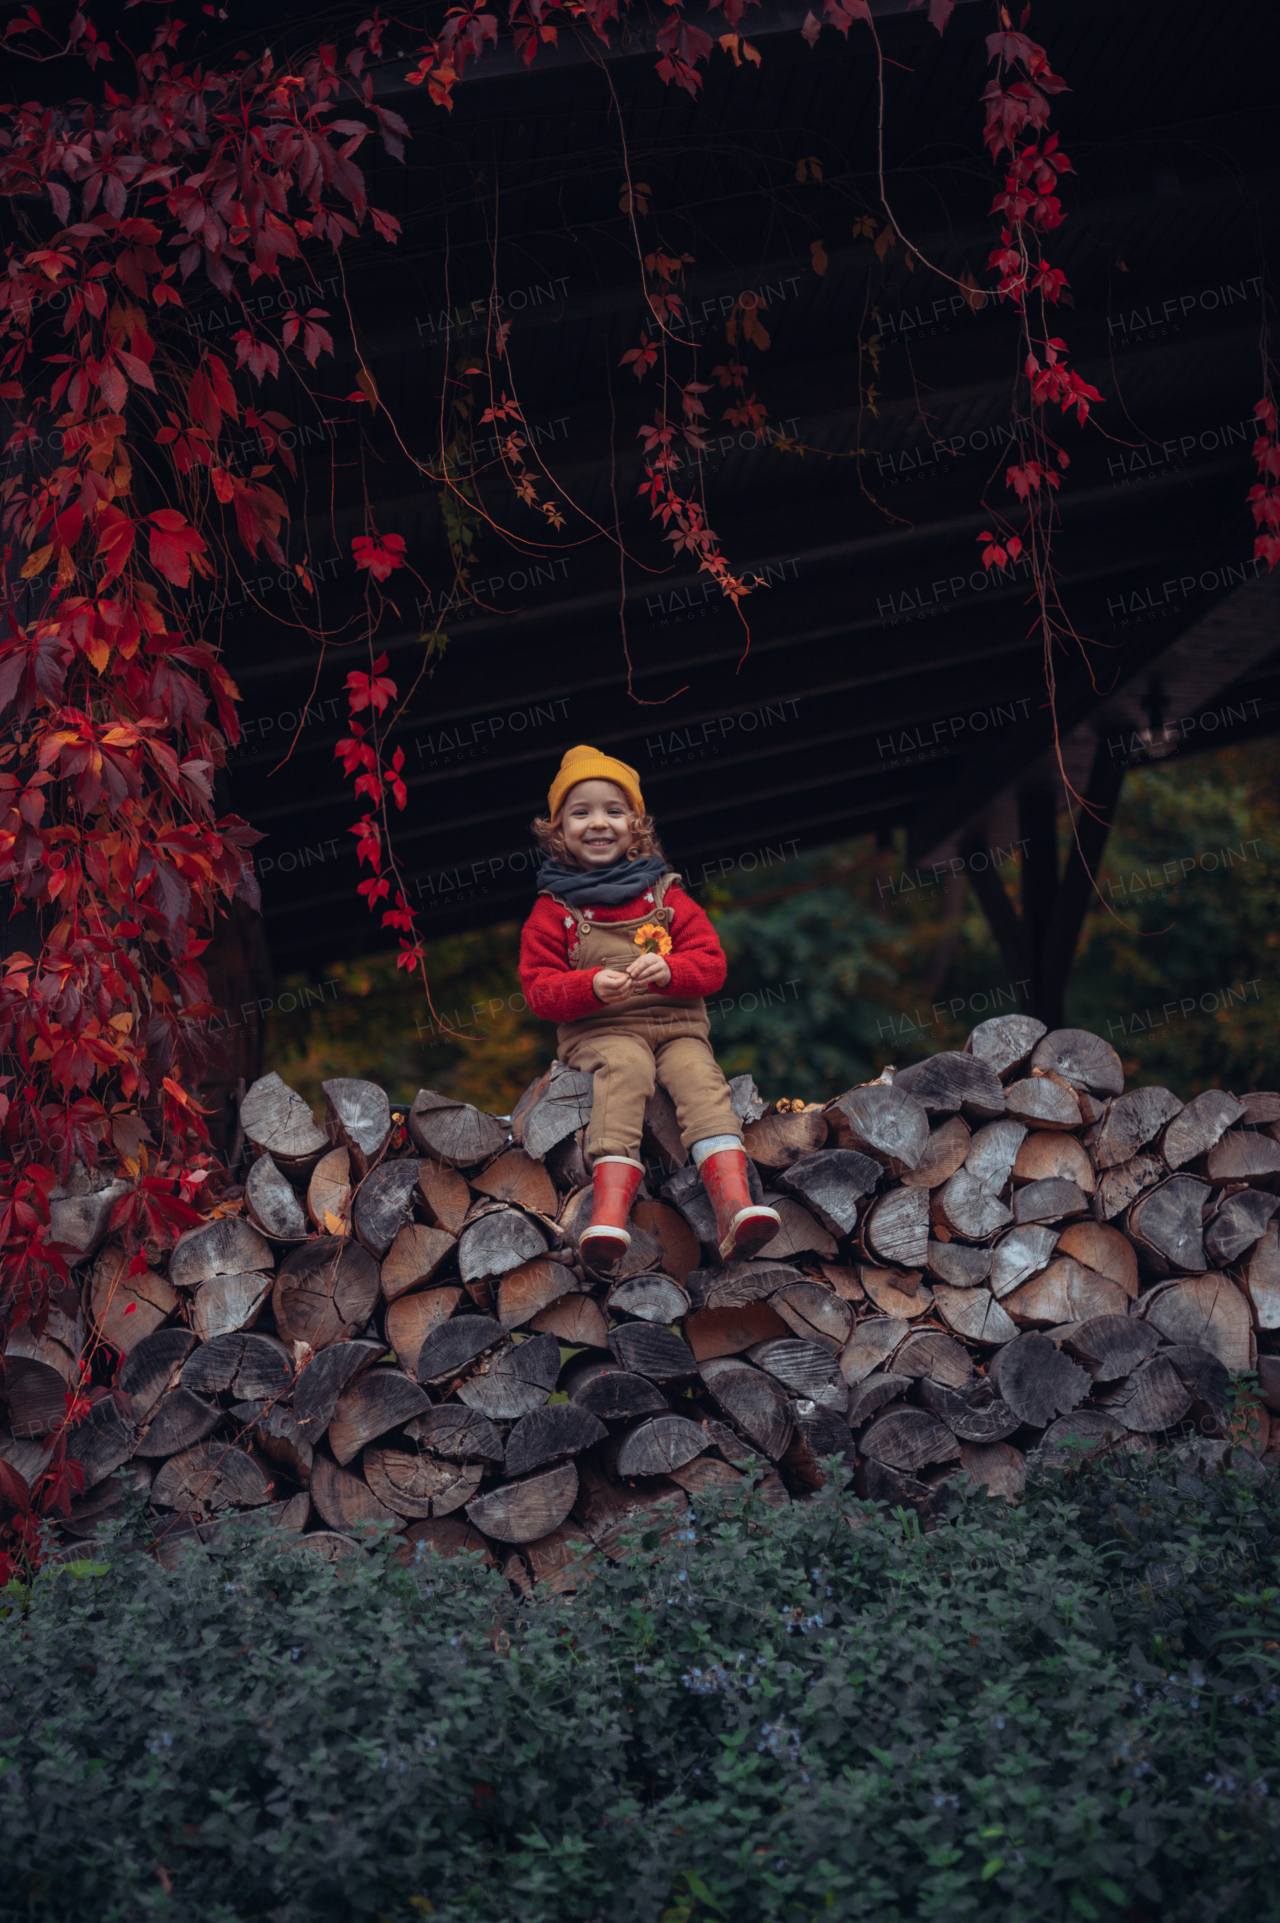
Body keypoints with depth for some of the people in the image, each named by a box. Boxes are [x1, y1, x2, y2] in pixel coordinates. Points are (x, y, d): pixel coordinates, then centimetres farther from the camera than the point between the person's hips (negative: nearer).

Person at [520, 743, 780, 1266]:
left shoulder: (664, 894, 15)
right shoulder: (554, 909, 10)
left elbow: (711, 963, 10)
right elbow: (539, 988, 4)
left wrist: (667, 970, -13)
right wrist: (593, 986, -17)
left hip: (676, 1023, 2)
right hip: (599, 1031, -2)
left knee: (698, 1074, -29)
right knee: (624, 1071, -35)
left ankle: (734, 1203, -47)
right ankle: (610, 1209, -53)